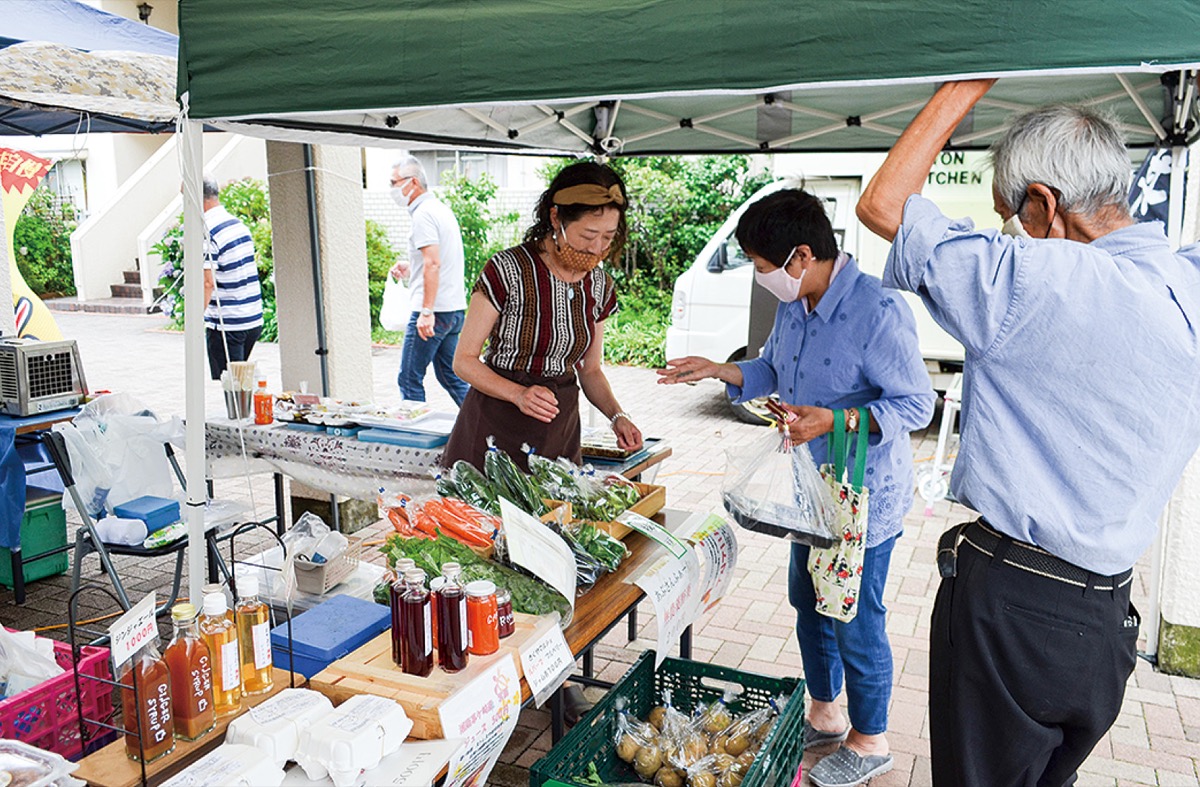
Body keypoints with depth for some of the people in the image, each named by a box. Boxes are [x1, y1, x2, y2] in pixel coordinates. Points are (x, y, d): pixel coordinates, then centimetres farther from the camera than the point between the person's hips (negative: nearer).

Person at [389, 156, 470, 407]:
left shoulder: (423, 213, -12)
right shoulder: (441, 208, 18)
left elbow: (433, 263, -23)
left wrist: (426, 312, -25)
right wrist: (410, 268, 19)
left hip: (434, 311, -10)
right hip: (455, 308, 10)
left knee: (409, 379, 0)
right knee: (450, 376, 15)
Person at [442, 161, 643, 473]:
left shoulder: (600, 286, 4)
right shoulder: (507, 270, -14)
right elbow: (464, 360, -11)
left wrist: (616, 416, -5)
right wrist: (518, 394, -27)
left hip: (560, 429, 5)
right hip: (496, 426, -4)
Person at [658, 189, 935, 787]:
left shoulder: (878, 310, -25)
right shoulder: (792, 306, 1)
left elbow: (917, 404, -22)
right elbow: (772, 372, 16)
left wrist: (834, 420, -33)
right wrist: (720, 371, 0)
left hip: (865, 496, -8)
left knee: (856, 623, 7)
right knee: (809, 605, 22)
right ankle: (824, 715, 44)